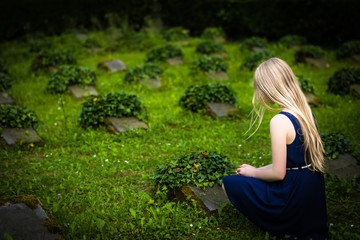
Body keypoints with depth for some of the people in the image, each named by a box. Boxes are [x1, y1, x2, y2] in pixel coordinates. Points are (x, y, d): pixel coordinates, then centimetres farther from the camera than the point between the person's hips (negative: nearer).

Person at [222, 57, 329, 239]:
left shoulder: (280, 121, -24)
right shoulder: (305, 111, 2)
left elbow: (278, 173, -21)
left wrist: (253, 172, -1)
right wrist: (256, 170, 15)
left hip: (294, 201, -8)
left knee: (229, 183, 3)